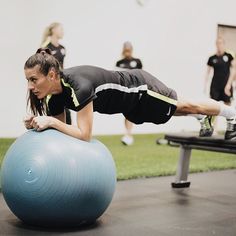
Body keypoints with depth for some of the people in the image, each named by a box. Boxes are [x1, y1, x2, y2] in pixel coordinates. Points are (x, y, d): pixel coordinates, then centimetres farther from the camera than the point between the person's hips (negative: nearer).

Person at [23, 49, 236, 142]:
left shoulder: (79, 86, -42)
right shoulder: (56, 94, -17)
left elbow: (84, 135, -42)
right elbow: (61, 128, -6)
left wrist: (50, 122, -46)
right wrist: (39, 123, -24)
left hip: (141, 89, -7)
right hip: (130, 98, 7)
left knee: (186, 106, 18)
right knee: (179, 111, 31)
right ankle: (205, 120, 60)